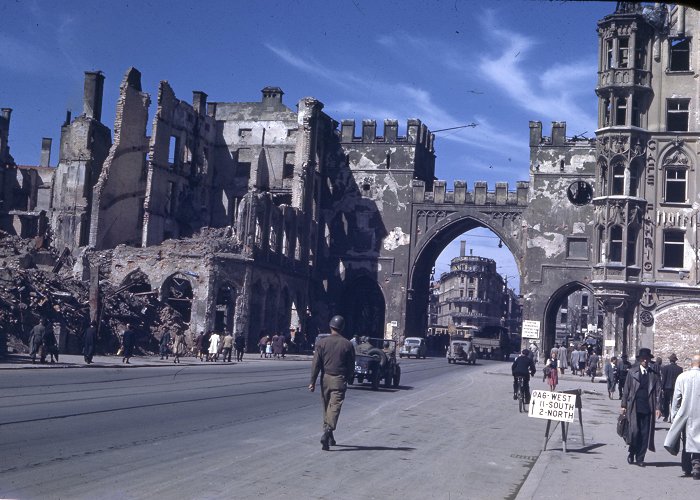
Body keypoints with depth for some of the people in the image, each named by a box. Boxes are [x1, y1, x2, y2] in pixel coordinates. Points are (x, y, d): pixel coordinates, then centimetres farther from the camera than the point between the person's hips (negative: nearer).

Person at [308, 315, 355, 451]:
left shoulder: (322, 342, -1)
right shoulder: (348, 344, -2)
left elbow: (316, 364, -3)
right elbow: (351, 366, 3)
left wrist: (312, 381, -1)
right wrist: (348, 379, 19)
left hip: (325, 378, 2)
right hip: (340, 380, -2)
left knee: (326, 407, 14)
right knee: (335, 407, -6)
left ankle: (329, 437, 22)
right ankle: (327, 432, -26)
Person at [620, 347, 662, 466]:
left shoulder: (654, 374, 7)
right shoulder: (632, 372, 6)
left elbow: (658, 391, 6)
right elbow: (626, 389, 8)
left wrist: (657, 407, -2)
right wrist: (623, 405, 4)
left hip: (648, 408, 1)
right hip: (634, 407, -1)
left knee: (645, 434, 1)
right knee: (634, 432, -9)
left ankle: (640, 458, 12)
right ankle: (631, 453, 15)